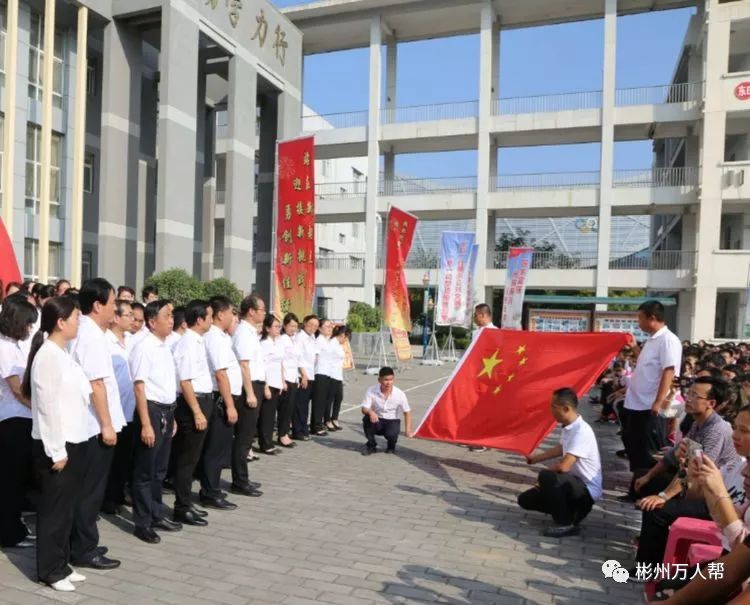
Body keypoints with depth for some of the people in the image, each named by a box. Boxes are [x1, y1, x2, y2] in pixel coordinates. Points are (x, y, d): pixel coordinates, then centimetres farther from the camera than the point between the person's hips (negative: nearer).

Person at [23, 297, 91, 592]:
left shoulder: (64, 353, 10)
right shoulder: (48, 355, -16)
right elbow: (48, 406, -19)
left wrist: (69, 447, 13)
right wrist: (56, 451, -18)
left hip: (74, 442, 8)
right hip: (56, 445, -8)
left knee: (66, 507, 15)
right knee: (54, 509, 4)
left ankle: (61, 564, 27)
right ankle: (50, 570, 17)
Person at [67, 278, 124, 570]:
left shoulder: (84, 331, 12)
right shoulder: (92, 336, -18)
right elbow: (96, 384, -22)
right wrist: (107, 425, -20)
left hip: (87, 424, 10)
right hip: (95, 425, -10)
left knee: (86, 488, 17)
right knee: (91, 490, 1)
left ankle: (81, 543, 27)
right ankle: (84, 550, 12)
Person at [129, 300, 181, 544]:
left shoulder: (166, 348, 11)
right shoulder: (144, 348, -15)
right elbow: (139, 387, -18)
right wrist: (146, 424, -21)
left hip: (167, 411, 8)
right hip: (152, 410, -8)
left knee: (159, 469, 19)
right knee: (145, 471, 4)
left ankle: (156, 514, 32)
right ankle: (142, 523, 16)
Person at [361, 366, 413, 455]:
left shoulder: (400, 394, -17)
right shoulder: (371, 391, -17)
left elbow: (407, 412, -8)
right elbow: (364, 409, -17)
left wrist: (408, 430, -20)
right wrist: (370, 412, -42)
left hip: (392, 421, -1)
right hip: (377, 421, 1)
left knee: (391, 434, -34)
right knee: (367, 418, -32)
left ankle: (391, 446, 9)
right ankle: (371, 445, -4)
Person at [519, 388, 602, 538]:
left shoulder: (581, 431, -28)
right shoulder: (567, 427, 1)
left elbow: (563, 467, -32)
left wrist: (543, 476, -13)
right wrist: (536, 458, 34)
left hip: (587, 490, -9)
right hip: (573, 483, 9)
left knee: (547, 477, -34)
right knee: (525, 499, 6)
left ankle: (565, 524, -14)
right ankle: (572, 512, 14)